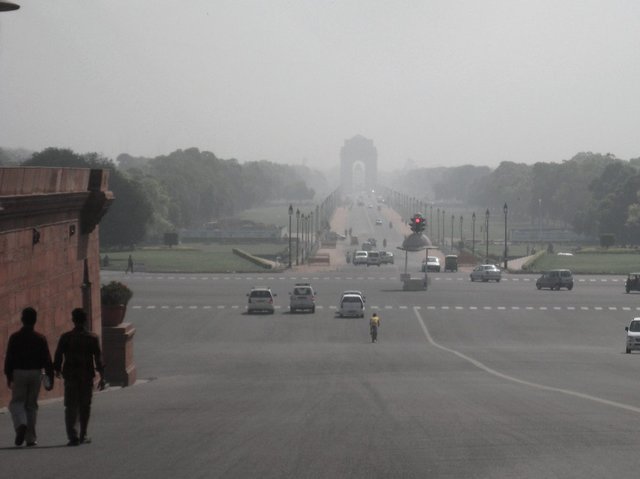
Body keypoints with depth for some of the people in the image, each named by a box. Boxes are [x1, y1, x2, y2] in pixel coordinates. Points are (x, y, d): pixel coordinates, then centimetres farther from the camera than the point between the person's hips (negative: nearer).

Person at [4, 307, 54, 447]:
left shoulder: (15, 337, -3)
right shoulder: (40, 338, 1)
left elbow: (9, 358, -4)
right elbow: (47, 360, 0)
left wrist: (8, 376, 3)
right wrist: (50, 379, 4)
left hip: (19, 373, -2)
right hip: (36, 373, 2)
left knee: (17, 402, 6)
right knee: (31, 404, 9)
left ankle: (21, 424, -24)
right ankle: (31, 438, 8)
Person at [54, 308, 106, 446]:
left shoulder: (65, 337, -4)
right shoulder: (92, 338, -3)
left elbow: (58, 356, -2)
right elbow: (99, 359, -4)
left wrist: (57, 371, 15)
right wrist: (102, 378, -1)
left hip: (70, 376, -1)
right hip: (87, 377, 1)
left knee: (70, 407, 0)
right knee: (85, 406, 15)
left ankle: (73, 436, -15)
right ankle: (83, 436, 23)